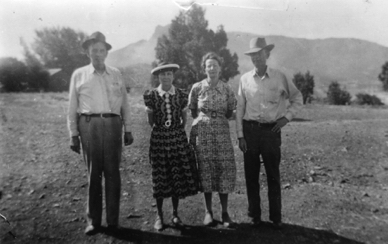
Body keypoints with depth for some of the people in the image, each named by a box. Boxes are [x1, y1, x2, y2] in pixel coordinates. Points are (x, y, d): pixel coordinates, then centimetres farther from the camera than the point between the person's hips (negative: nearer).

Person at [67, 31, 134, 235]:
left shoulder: (116, 74, 14)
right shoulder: (79, 75, 10)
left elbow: (124, 104, 13)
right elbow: (72, 108, 9)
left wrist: (128, 130, 8)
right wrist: (73, 135, 4)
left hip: (112, 125, 1)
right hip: (89, 125, -1)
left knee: (113, 173, 2)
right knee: (93, 173, 3)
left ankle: (113, 220, 12)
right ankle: (93, 220, 14)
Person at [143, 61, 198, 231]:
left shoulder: (181, 95, 2)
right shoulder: (151, 95, -2)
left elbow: (184, 118, 11)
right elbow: (151, 121, 7)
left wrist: (178, 130, 8)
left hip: (178, 138, 1)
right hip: (158, 138, -1)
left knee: (178, 177, 5)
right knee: (159, 178, 4)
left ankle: (175, 214, 22)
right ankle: (159, 215, 20)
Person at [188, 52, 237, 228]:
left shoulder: (226, 89, 4)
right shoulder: (197, 88, 2)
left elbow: (230, 112, 12)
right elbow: (192, 111, 12)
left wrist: (217, 119, 6)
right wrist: (204, 119, 9)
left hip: (221, 131, 1)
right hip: (202, 131, 0)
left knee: (224, 168, -2)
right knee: (205, 169, 2)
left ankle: (224, 212, 10)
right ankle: (208, 211, 14)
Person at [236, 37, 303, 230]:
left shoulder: (279, 77, 1)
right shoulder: (245, 79, 4)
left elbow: (297, 99, 14)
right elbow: (239, 109, 4)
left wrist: (287, 117, 1)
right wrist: (240, 135, -1)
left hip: (271, 130, -1)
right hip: (250, 129, 1)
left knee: (273, 175, 4)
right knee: (251, 175, 7)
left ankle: (276, 217, 17)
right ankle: (254, 215, 21)